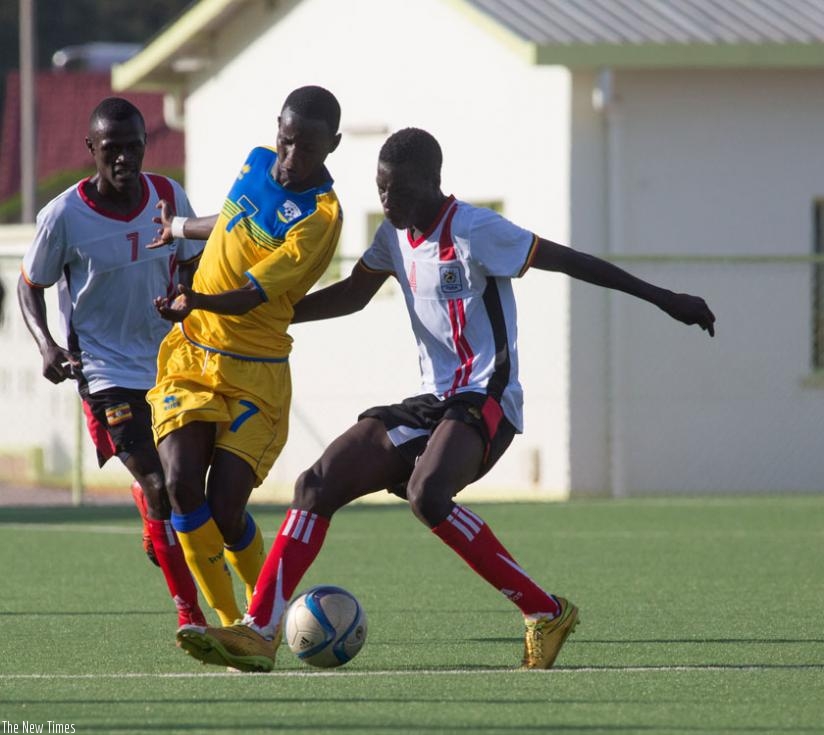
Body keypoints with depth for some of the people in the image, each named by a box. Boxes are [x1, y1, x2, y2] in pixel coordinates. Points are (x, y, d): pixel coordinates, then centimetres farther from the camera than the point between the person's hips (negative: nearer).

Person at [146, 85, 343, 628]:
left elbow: (248, 297, -22)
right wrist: (180, 228, 45)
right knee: (182, 483, -15)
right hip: (190, 356, 5)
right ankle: (229, 622, -2)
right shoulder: (258, 162, 6)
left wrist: (197, 301, -41)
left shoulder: (321, 217, -15)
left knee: (225, 509, -12)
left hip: (253, 373, -5)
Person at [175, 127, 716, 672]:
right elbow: (351, 295, 25)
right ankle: (258, 634, -5)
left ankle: (545, 613, -21)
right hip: (433, 402, 8)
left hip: (485, 402, -8)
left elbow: (567, 260, -9)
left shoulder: (474, 232, -13)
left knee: (426, 494, -34)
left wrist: (662, 298, -7)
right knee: (319, 484, -4)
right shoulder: (395, 235, 10)